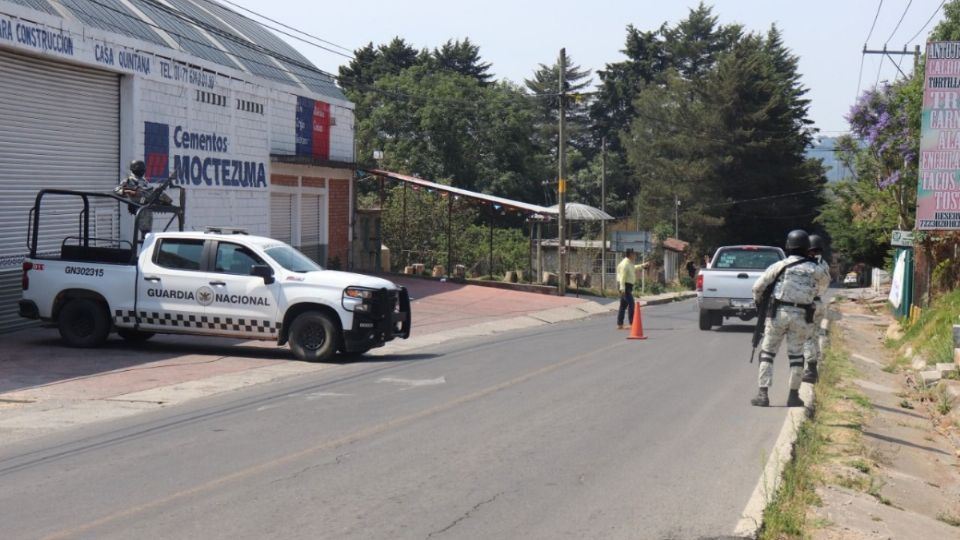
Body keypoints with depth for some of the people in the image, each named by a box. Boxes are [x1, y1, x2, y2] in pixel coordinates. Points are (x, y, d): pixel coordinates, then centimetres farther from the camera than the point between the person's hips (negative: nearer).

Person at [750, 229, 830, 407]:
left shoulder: (779, 266, -2)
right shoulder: (816, 270, 3)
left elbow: (758, 287, 1)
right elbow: (820, 290, 22)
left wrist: (757, 300, 20)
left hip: (778, 313, -1)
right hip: (801, 317, 1)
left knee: (767, 352, 5)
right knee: (796, 354, 11)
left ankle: (763, 394, -1)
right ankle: (793, 395, 14)